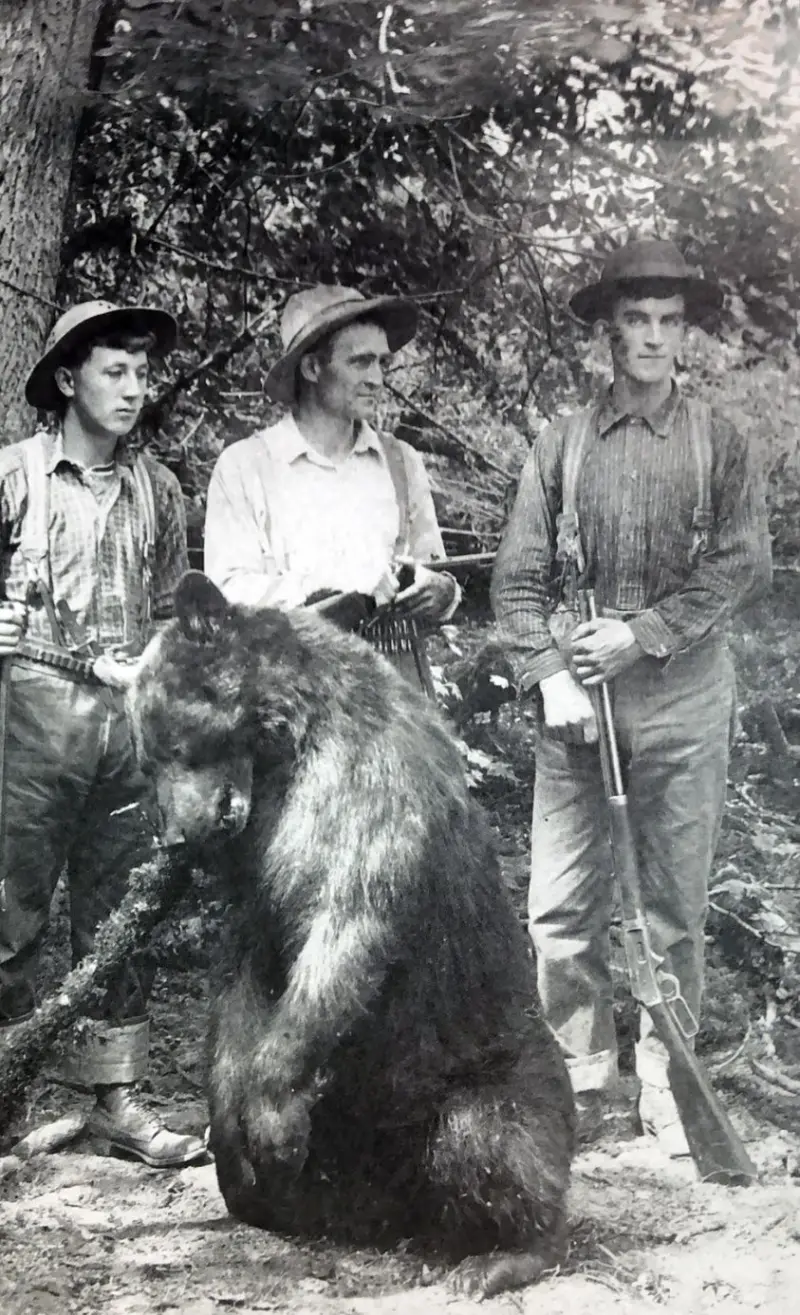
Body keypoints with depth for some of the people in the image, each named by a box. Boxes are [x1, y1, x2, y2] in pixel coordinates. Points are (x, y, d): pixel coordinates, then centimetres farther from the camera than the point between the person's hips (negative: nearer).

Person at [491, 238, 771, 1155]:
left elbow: (743, 564, -3)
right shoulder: (561, 444, 7)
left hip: (683, 697, 0)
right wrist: (549, 675, -9)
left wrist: (640, 635, -11)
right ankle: (583, 1079, 13)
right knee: (561, 905, 0)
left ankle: (665, 1088, 15)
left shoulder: (720, 446, 7)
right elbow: (517, 576, 4)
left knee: (676, 904, 4)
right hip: (577, 698, 1)